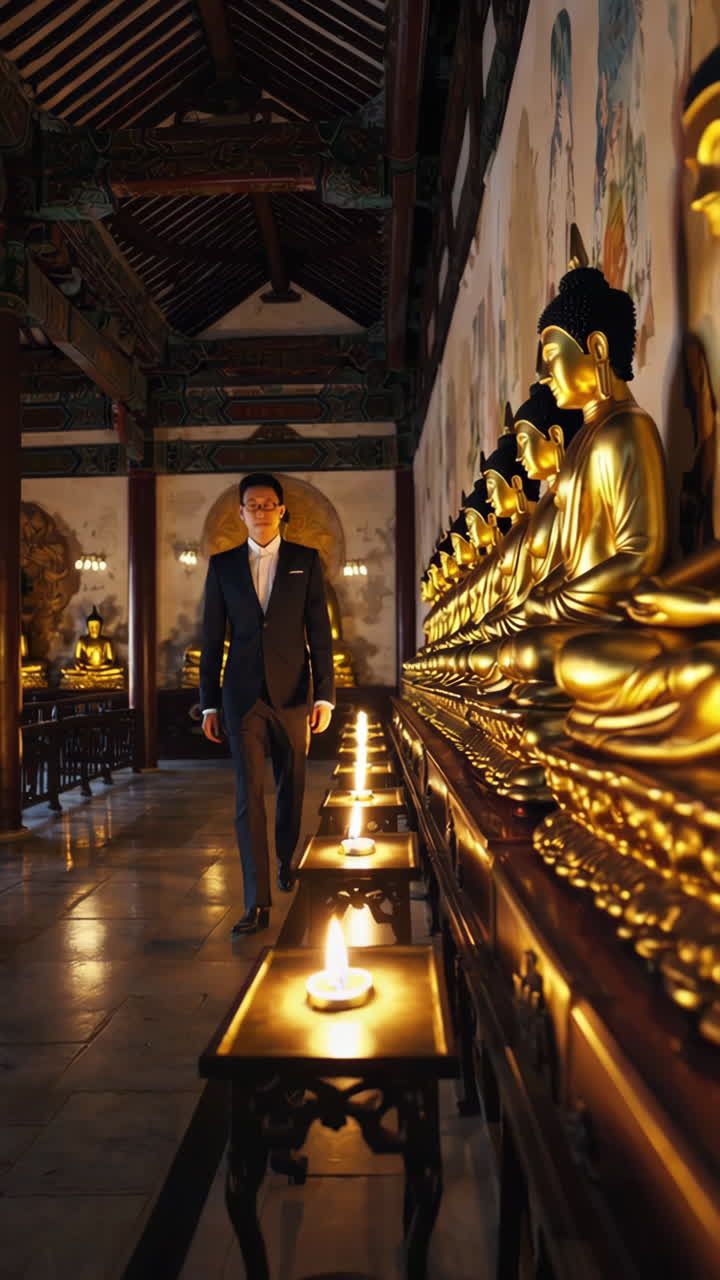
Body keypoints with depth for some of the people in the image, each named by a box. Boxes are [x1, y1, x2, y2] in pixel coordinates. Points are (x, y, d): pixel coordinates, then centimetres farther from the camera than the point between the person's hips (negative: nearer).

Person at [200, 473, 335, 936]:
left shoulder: (306, 560, 3)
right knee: (249, 795, -6)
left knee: (291, 786, 14)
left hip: (292, 693, 0)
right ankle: (258, 903, -4)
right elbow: (212, 638, 7)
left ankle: (286, 860, 40)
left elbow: (320, 633, 0)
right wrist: (209, 703, 4)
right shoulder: (223, 564, 6)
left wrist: (325, 696, -8)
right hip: (243, 696, 0)